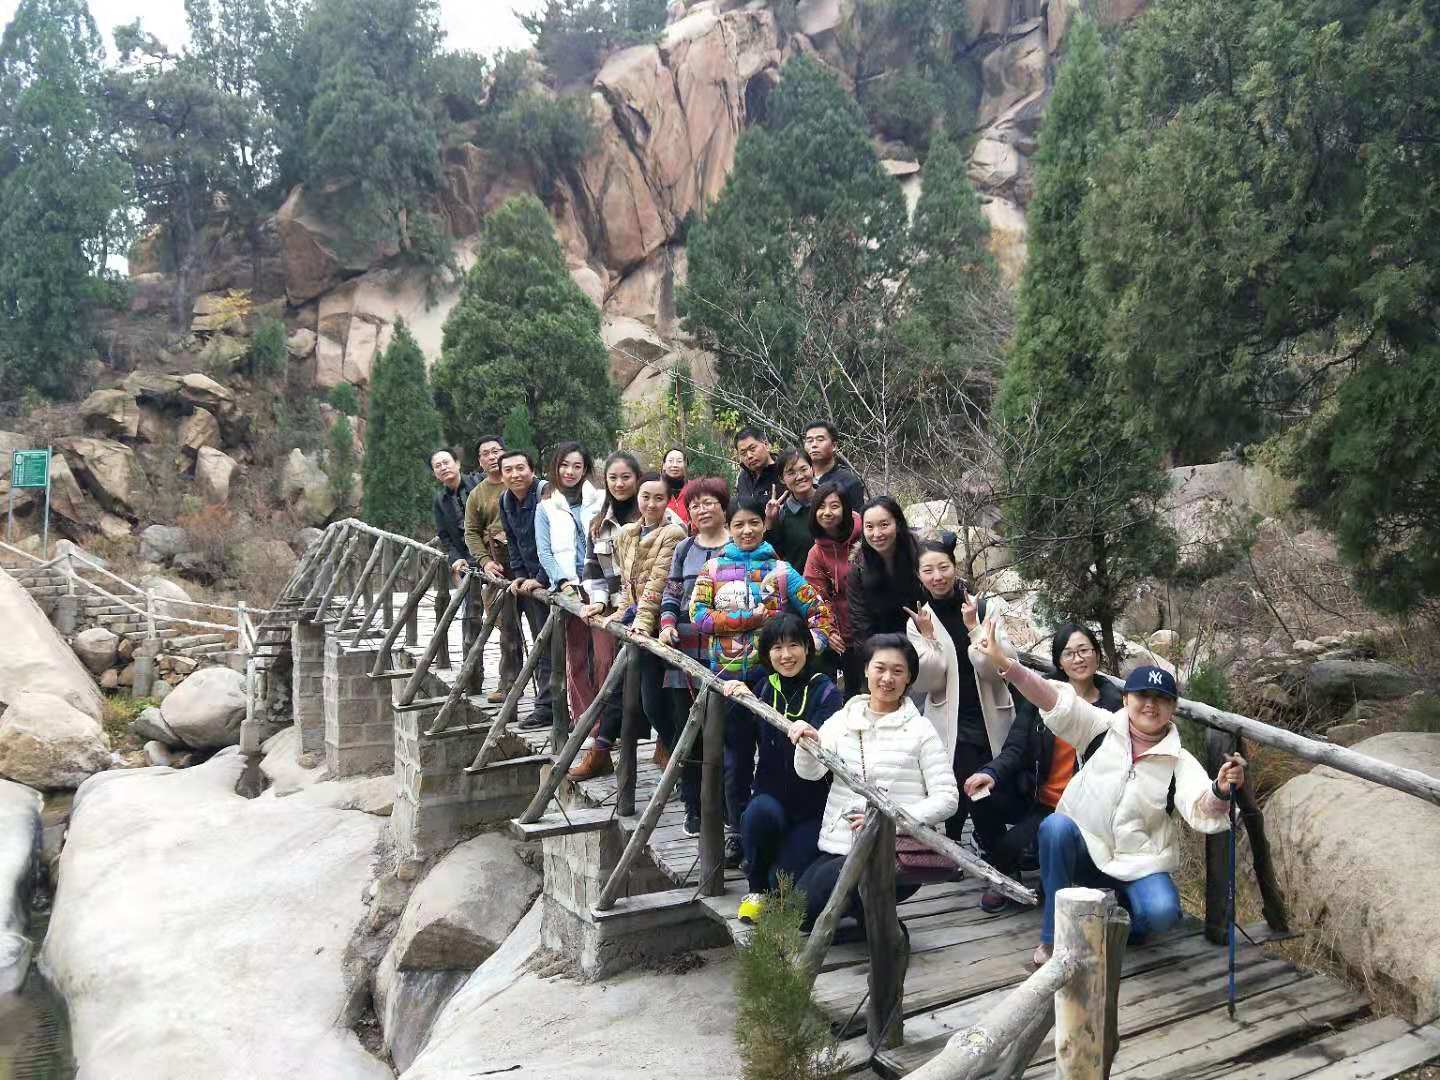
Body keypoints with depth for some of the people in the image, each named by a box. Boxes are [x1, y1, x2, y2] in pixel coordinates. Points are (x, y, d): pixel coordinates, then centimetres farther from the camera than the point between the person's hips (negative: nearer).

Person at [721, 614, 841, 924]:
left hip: (812, 807, -3)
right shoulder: (761, 686, 4)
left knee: (784, 881, -18)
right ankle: (756, 890, -4)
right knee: (759, 812, -32)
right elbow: (743, 747, -1)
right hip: (771, 796, 3)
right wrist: (739, 703, -14)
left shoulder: (825, 691, -8)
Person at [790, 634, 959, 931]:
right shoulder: (841, 720, 10)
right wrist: (808, 743, -26)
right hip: (837, 848, 4)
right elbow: (810, 772, -3)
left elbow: (946, 798, -5)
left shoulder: (920, 730, 0)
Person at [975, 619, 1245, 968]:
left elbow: (1202, 811, -20)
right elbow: (1056, 701, -17)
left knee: (1162, 911, -28)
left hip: (1139, 861, 0)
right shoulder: (1104, 727, -5)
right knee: (1056, 826, -32)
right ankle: (1054, 936, -17)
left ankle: (1126, 912, 12)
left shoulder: (1179, 761, -5)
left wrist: (1221, 792, -45)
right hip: (1083, 848, 0)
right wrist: (1003, 663, -31)